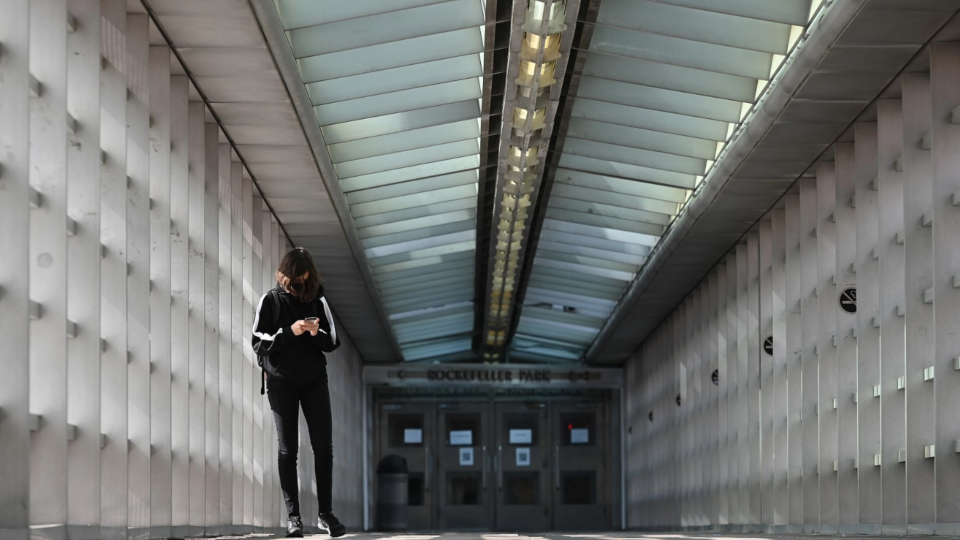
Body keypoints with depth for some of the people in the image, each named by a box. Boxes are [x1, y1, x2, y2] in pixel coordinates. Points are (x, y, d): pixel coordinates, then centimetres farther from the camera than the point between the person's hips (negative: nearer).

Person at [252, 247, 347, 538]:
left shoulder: (317, 299, 2)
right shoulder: (270, 300, -4)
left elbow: (333, 342, 4)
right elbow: (259, 343, -7)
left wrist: (317, 333, -17)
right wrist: (289, 332, -21)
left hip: (314, 381, 2)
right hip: (281, 383, -2)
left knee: (323, 446, -1)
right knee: (287, 449, 1)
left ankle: (326, 513, 6)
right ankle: (293, 516, 4)